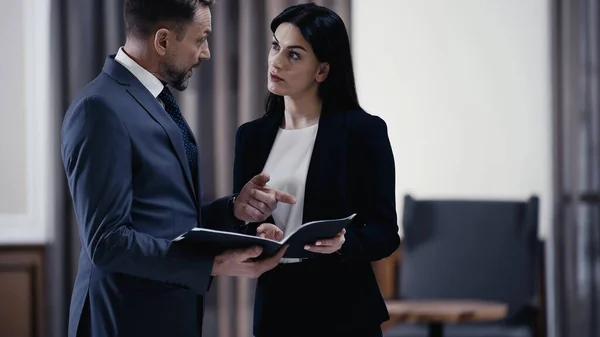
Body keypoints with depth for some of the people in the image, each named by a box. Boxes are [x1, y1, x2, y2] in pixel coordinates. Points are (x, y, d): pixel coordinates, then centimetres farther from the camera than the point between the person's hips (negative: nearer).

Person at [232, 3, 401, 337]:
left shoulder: (363, 130, -7)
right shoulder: (252, 136, 7)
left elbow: (385, 232, -6)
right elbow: (239, 224, 8)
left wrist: (343, 243, -25)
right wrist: (255, 237, -13)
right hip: (274, 305, 4)